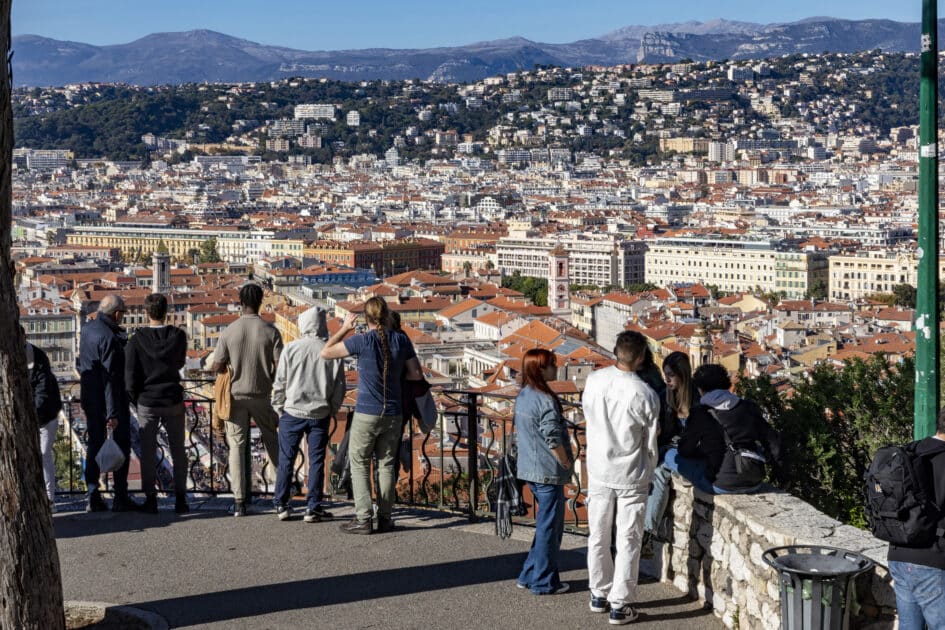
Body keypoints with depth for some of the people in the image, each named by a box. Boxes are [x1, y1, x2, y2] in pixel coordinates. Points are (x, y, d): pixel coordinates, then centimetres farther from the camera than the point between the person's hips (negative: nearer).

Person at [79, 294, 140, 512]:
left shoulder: (87, 329, 6)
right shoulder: (110, 338, -21)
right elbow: (110, 377, -23)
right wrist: (112, 413, -23)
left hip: (90, 399, 8)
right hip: (112, 399, -8)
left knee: (94, 445, 12)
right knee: (121, 445, 2)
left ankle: (93, 496, 11)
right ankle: (121, 497, 3)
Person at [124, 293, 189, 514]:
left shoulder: (137, 340, -9)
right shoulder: (178, 336, -5)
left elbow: (130, 378, -7)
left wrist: (136, 401, 6)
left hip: (146, 403, -1)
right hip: (173, 401, 1)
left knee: (148, 453, 7)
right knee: (178, 451, 10)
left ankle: (151, 500, 9)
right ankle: (180, 499, 10)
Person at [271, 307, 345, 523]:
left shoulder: (291, 349, -7)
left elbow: (280, 382, -4)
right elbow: (339, 386, 1)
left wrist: (278, 408, 9)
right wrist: (332, 410, 14)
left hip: (292, 412, -1)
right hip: (320, 414, 1)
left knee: (286, 459, 10)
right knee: (316, 461, 6)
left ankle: (281, 505, 15)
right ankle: (313, 508, 7)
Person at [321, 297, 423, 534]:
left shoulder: (362, 341, -13)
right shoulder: (401, 340, -2)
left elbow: (326, 352, -5)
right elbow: (416, 375, 4)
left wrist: (344, 329, 5)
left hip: (366, 412, -3)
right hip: (393, 413, 4)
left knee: (359, 464, 6)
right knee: (386, 465, 13)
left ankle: (363, 519, 0)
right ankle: (384, 518, 13)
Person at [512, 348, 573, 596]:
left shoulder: (522, 396, 8)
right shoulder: (545, 401, -19)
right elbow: (554, 439, -20)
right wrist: (566, 464, -8)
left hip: (529, 470, 9)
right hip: (549, 472, -9)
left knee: (545, 525, 20)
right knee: (549, 527, 2)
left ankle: (529, 575, 24)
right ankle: (544, 582, 10)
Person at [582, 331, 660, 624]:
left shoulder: (593, 381, -10)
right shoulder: (645, 395, -19)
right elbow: (650, 444, -8)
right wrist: (649, 473, 8)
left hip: (598, 471, 4)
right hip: (631, 476, -4)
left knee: (598, 536, 16)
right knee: (628, 541, 6)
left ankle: (599, 595, 29)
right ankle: (620, 605, 9)